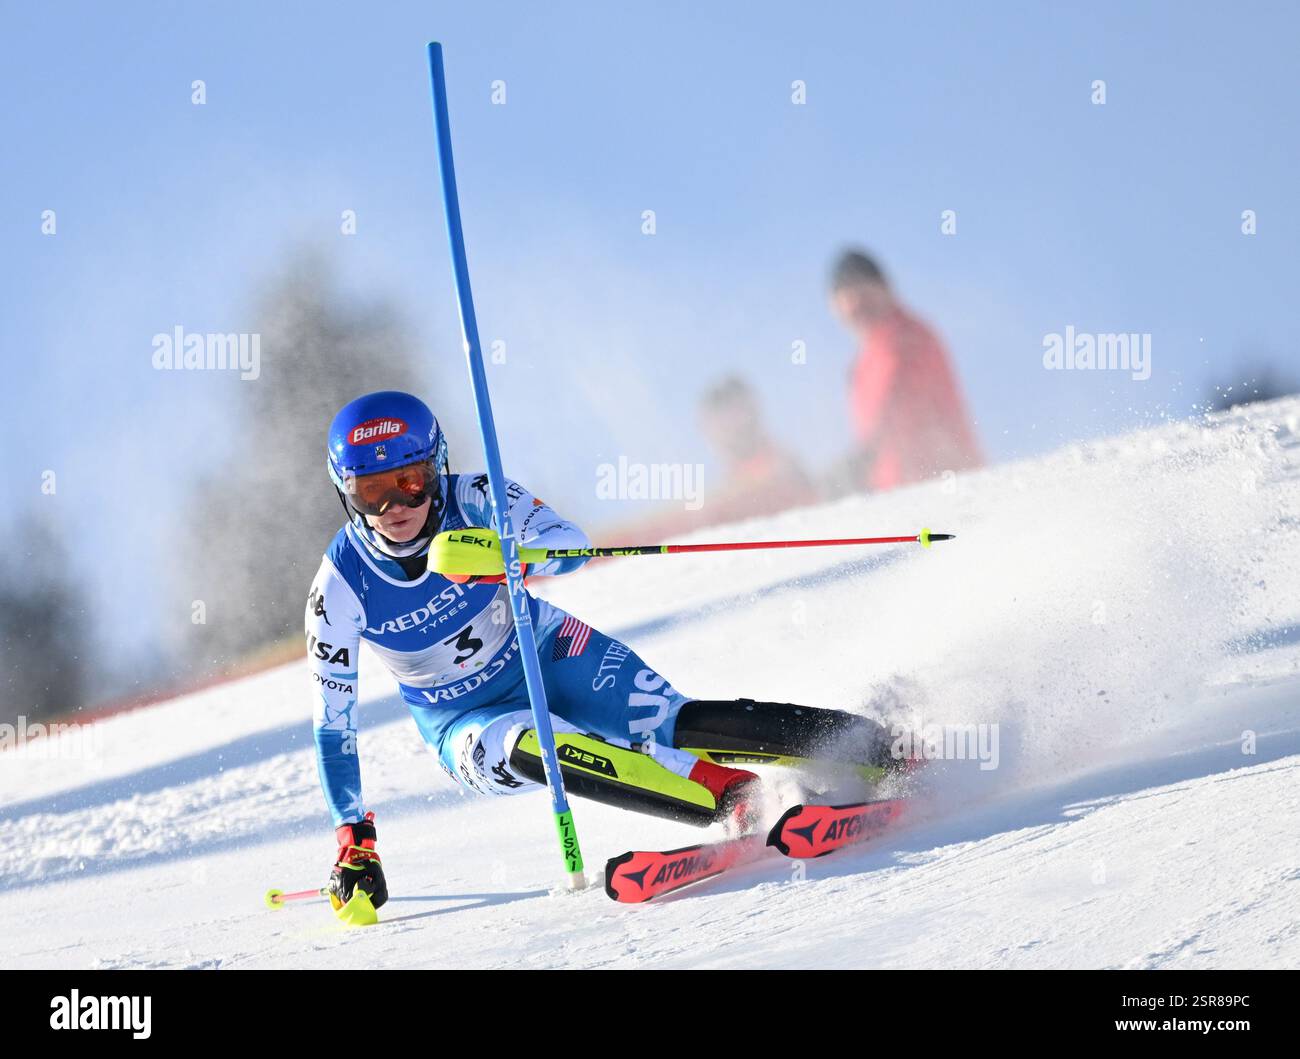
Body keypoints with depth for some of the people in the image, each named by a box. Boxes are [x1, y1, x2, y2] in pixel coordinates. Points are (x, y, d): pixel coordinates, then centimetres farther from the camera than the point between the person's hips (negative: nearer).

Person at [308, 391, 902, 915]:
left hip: (551, 655, 0)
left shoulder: (472, 501, -19)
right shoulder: (341, 585, -17)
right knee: (533, 748, -34)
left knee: (677, 726, -22)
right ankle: (738, 800, -41)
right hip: (469, 723, 0)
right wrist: (354, 843, -14)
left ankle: (889, 753, -19)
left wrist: (506, 557, -55)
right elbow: (332, 722, -10)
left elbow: (569, 544, -33)